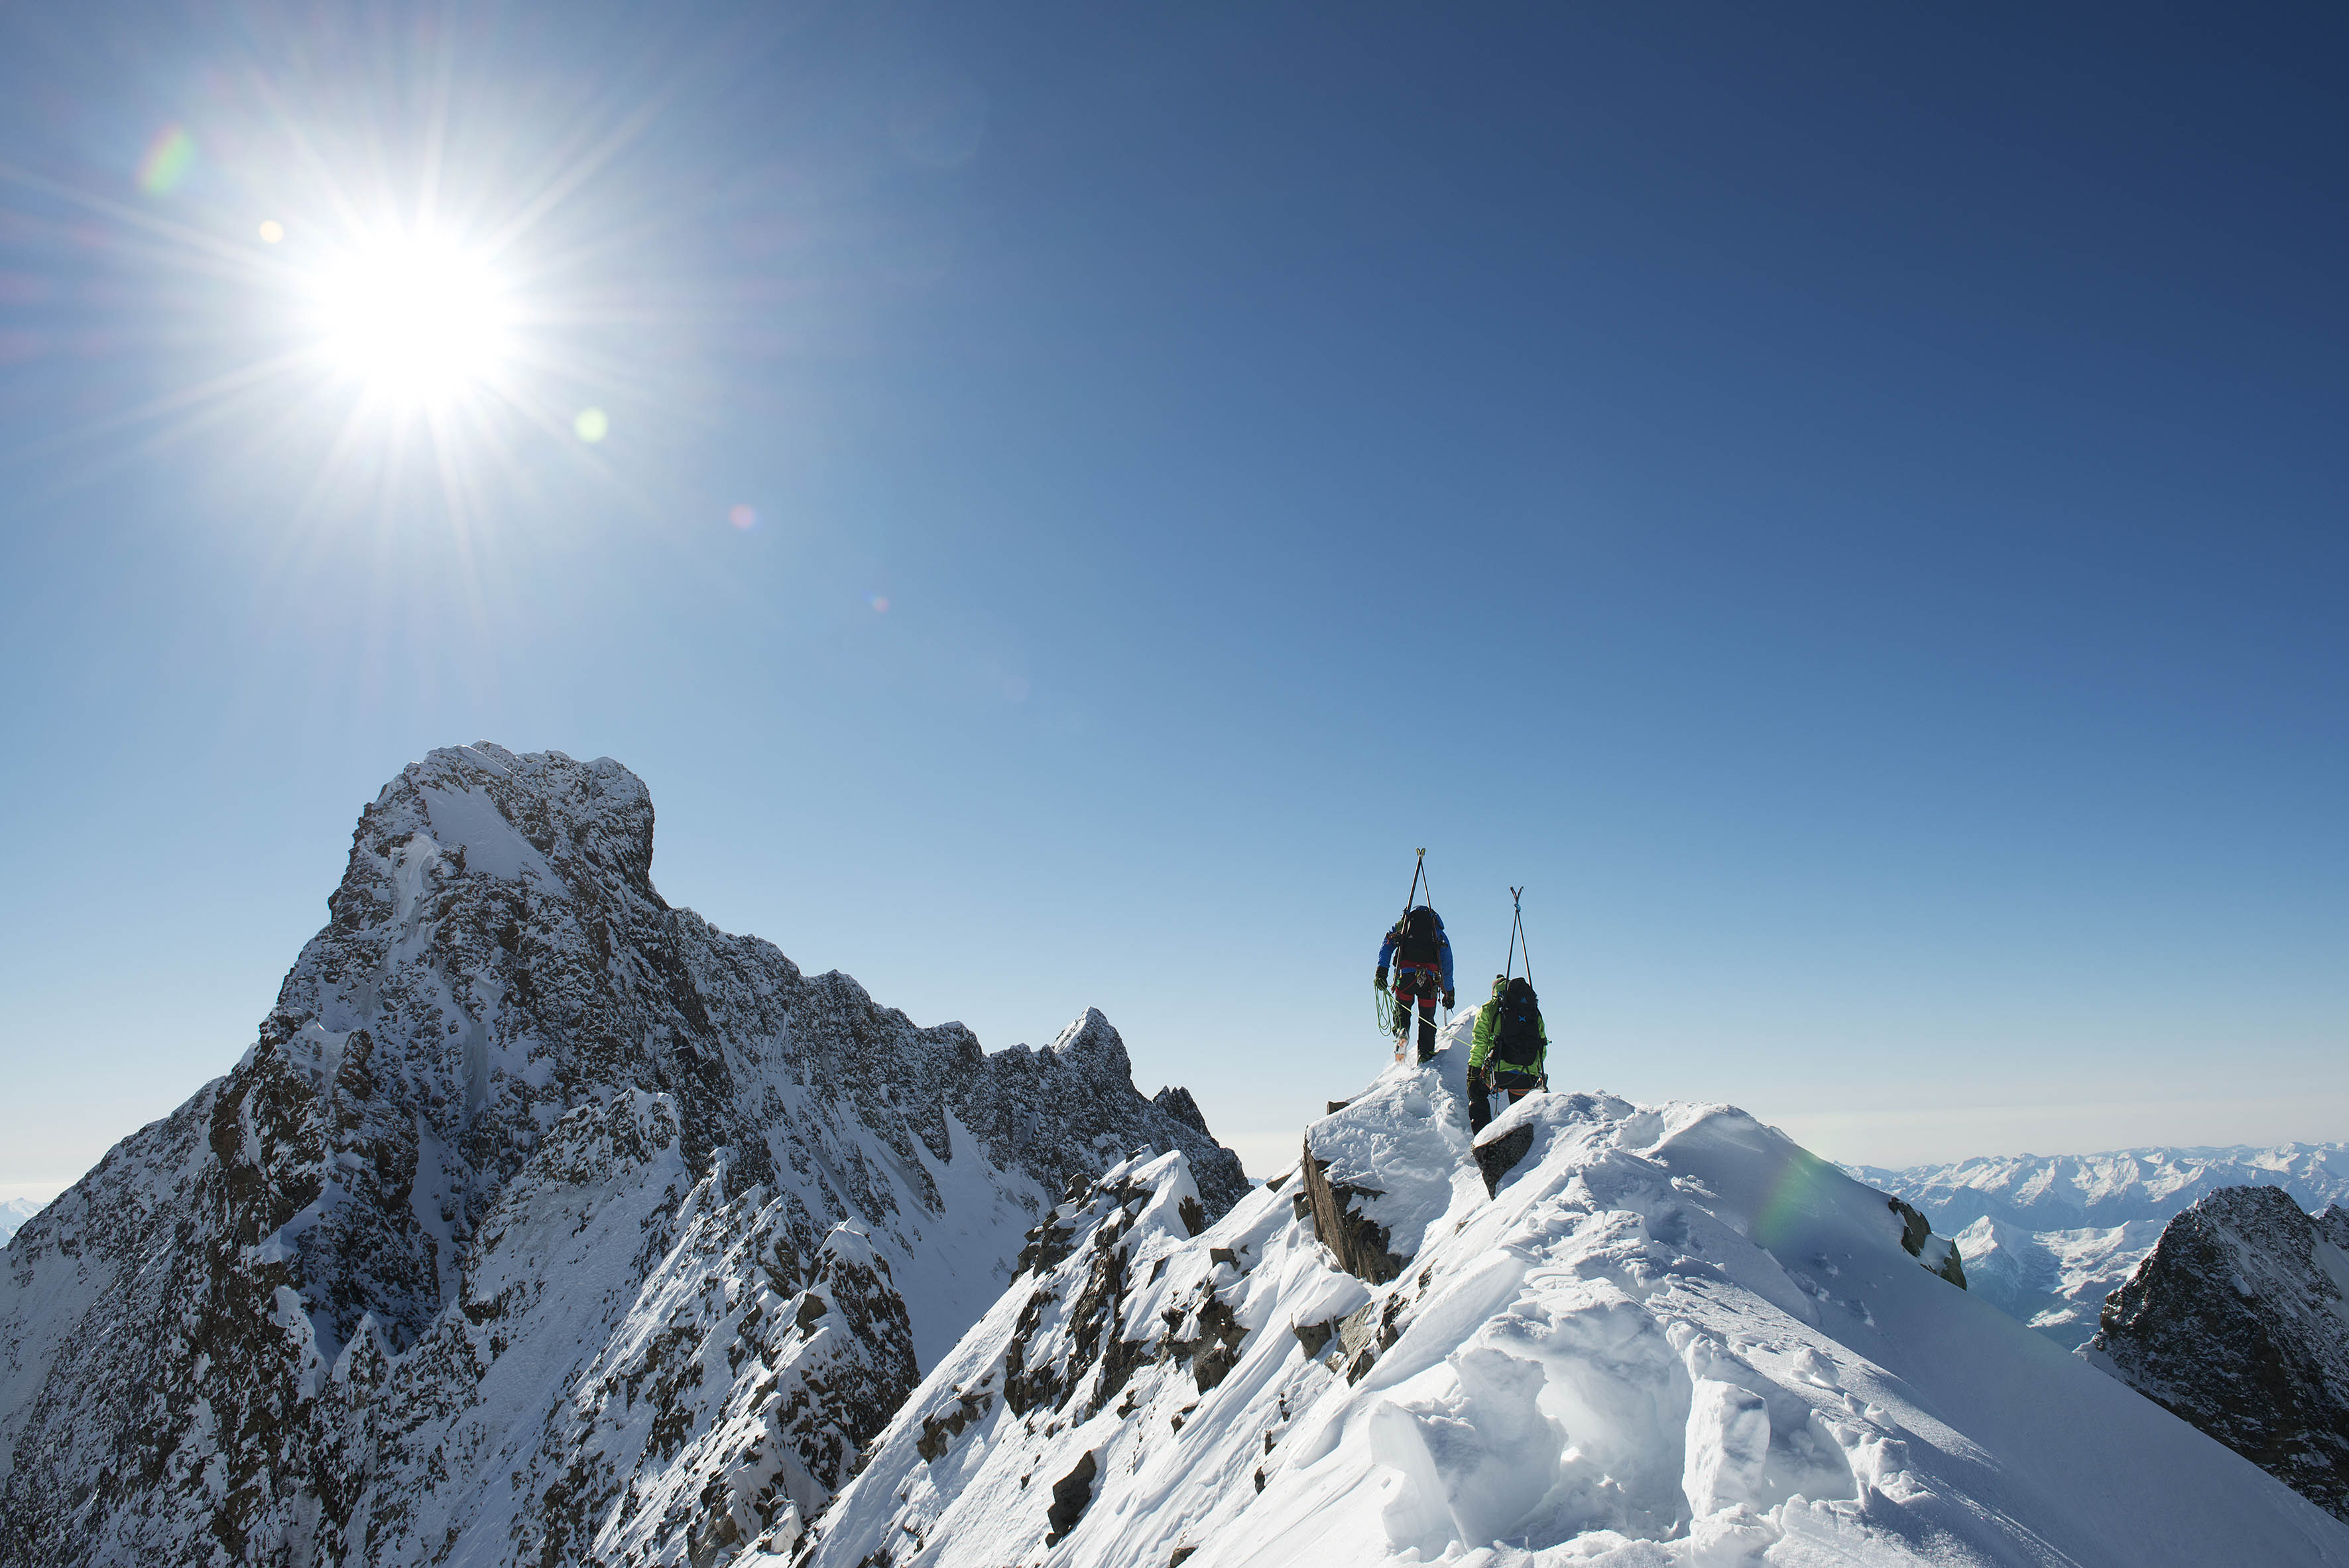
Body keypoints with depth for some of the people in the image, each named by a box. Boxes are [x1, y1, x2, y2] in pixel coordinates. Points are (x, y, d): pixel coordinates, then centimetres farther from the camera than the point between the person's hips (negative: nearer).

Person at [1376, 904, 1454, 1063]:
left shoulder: (1401, 925, 25)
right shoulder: (1440, 933, 28)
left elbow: (1386, 946, 8)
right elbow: (1447, 966, 27)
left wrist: (1381, 971, 0)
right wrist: (1449, 993, 31)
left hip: (1405, 973, -1)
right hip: (1430, 976, 1)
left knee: (1402, 1011, 18)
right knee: (1427, 1020, 13)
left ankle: (1401, 1030, -11)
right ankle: (1425, 1057, 4)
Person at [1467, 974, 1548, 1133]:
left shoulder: (1489, 1009, 9)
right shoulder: (1535, 1012, 19)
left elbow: (1480, 1042, -1)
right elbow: (1543, 1050, 16)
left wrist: (1473, 1071, -1)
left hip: (1499, 1071, -2)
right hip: (1528, 1077, 2)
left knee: (1478, 1095, 25)